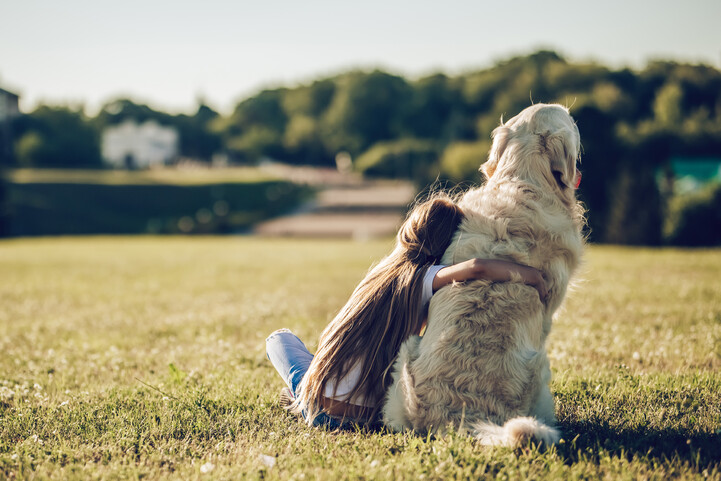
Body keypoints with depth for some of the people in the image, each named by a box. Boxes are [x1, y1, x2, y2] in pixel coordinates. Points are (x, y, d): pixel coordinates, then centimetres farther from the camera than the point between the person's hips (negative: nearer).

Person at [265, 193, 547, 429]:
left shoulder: (386, 267, 3)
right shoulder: (423, 277, -14)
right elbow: (477, 268, -31)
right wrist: (532, 276, -19)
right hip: (368, 413, -4)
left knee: (279, 337, 34)